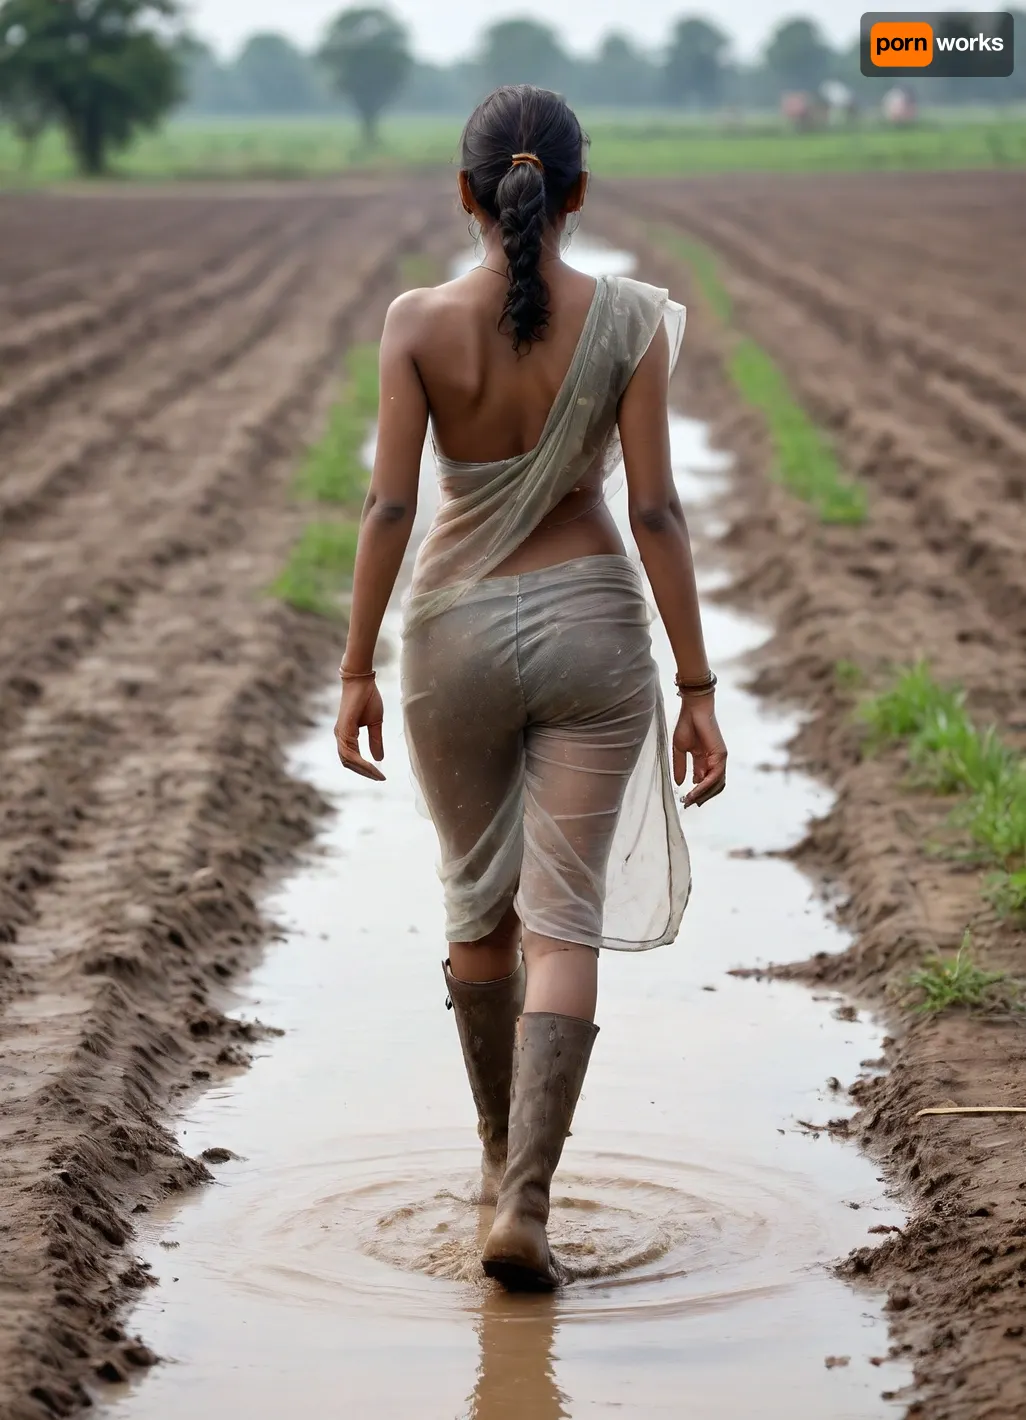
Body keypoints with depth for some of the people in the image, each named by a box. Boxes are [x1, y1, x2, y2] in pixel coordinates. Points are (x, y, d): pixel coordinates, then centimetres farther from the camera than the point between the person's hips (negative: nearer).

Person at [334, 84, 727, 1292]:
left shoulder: (421, 323, -9)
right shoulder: (628, 322, -8)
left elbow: (388, 505, -11)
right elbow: (655, 512, -9)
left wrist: (355, 672, -2)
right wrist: (697, 687, -5)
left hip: (456, 634, 1)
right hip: (592, 631, -1)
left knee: (479, 904, 21)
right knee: (563, 924, 1)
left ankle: (503, 1155, 36)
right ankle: (523, 1210, -11)